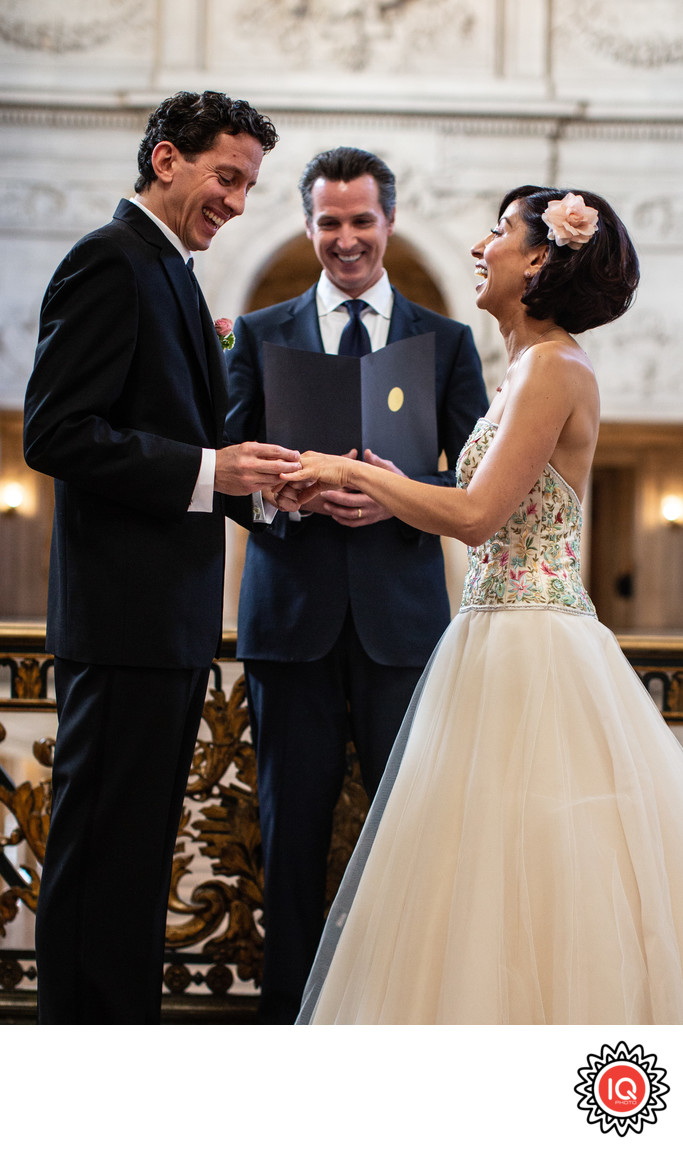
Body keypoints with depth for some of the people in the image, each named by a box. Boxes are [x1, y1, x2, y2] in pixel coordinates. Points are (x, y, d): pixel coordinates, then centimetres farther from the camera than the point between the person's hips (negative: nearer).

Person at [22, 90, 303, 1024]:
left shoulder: (174, 275, 19)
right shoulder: (111, 263, -11)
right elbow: (57, 433, -20)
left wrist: (256, 477, 7)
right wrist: (207, 472, -22)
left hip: (176, 620, 10)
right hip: (124, 615, -10)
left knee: (140, 851, 15)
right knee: (103, 852, -3)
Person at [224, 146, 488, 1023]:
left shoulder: (448, 341, 11)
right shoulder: (258, 335, 11)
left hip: (401, 616, 0)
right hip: (292, 616, 0)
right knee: (292, 825, 5)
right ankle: (288, 1010, 16)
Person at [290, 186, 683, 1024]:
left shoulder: (553, 366, -12)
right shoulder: (533, 367, 17)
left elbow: (476, 516, -19)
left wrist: (351, 471, -9)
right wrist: (378, 496, 17)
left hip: (529, 654, -10)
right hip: (504, 639, 10)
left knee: (517, 878, -5)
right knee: (506, 869, 11)